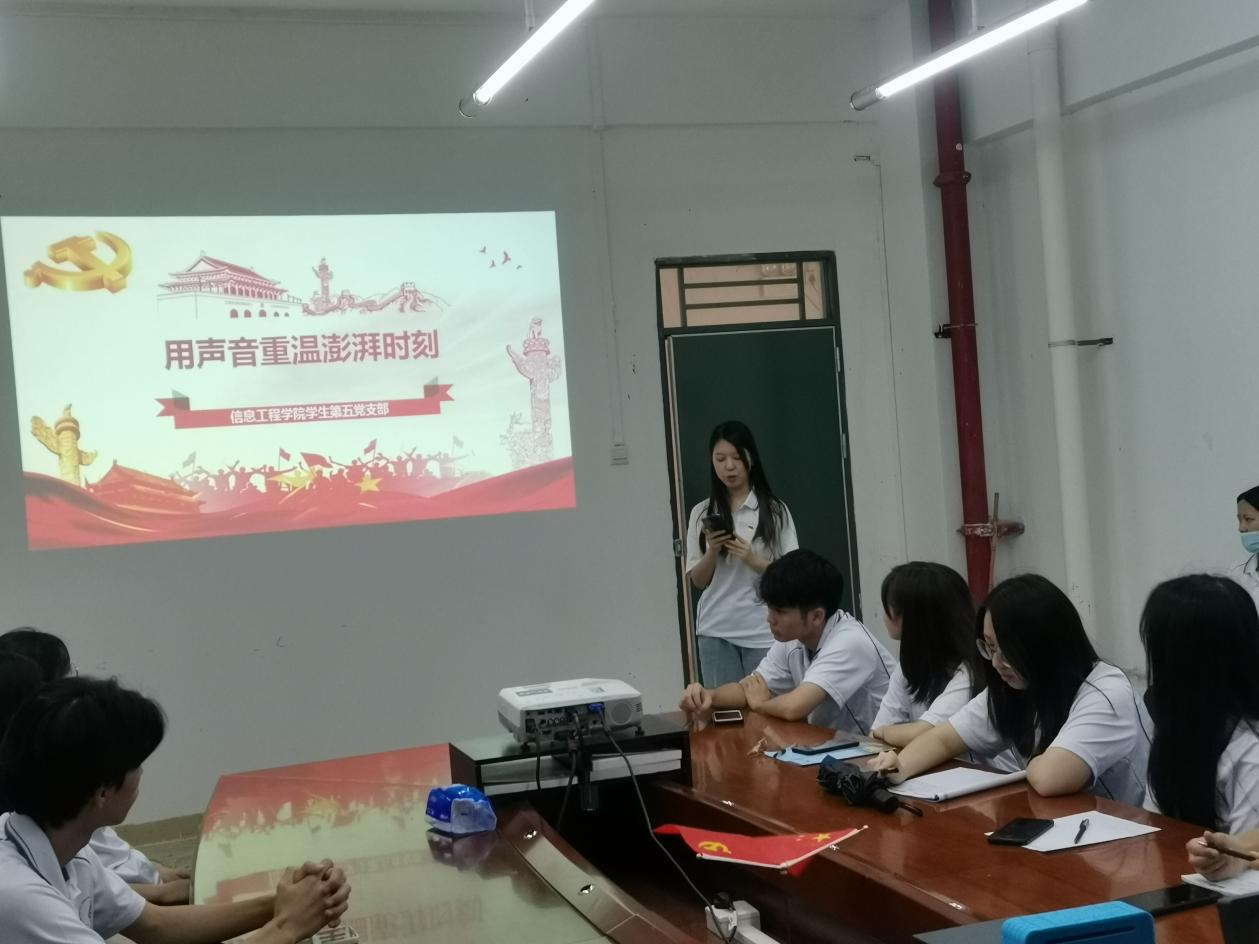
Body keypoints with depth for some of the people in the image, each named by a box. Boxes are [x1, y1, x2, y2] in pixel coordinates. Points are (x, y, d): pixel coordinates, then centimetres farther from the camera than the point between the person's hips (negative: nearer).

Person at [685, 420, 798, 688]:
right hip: (716, 632, 2)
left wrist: (754, 560, -16)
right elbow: (698, 581, 9)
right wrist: (712, 551, -10)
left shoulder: (774, 510, 0)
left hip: (763, 632, -2)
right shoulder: (702, 513, 6)